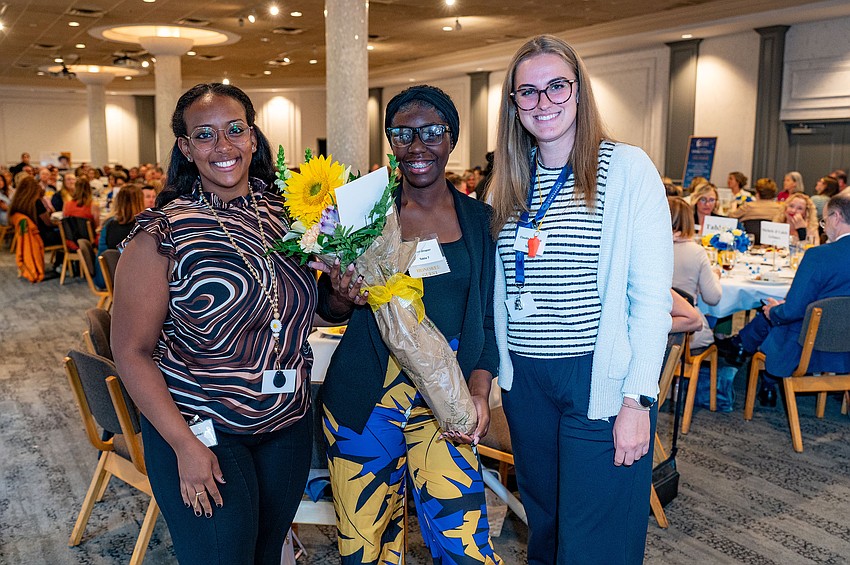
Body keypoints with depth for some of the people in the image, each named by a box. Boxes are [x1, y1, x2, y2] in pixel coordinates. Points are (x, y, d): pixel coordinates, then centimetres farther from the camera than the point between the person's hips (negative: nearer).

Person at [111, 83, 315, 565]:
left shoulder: (285, 214, -1)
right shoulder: (162, 234, -13)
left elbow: (306, 305, 13)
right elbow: (132, 351, -13)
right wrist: (185, 446, -18)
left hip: (289, 424, 5)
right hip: (201, 432, -4)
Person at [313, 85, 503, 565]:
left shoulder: (481, 220, 5)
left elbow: (489, 319, 6)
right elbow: (330, 309, 8)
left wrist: (480, 391, -8)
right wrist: (343, 297, -15)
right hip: (365, 399, 0)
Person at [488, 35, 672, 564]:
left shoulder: (627, 169, -8)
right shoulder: (509, 182, 8)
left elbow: (653, 295, -11)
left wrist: (638, 399, -14)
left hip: (599, 380, -5)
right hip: (524, 377, 5)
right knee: (543, 520, 21)